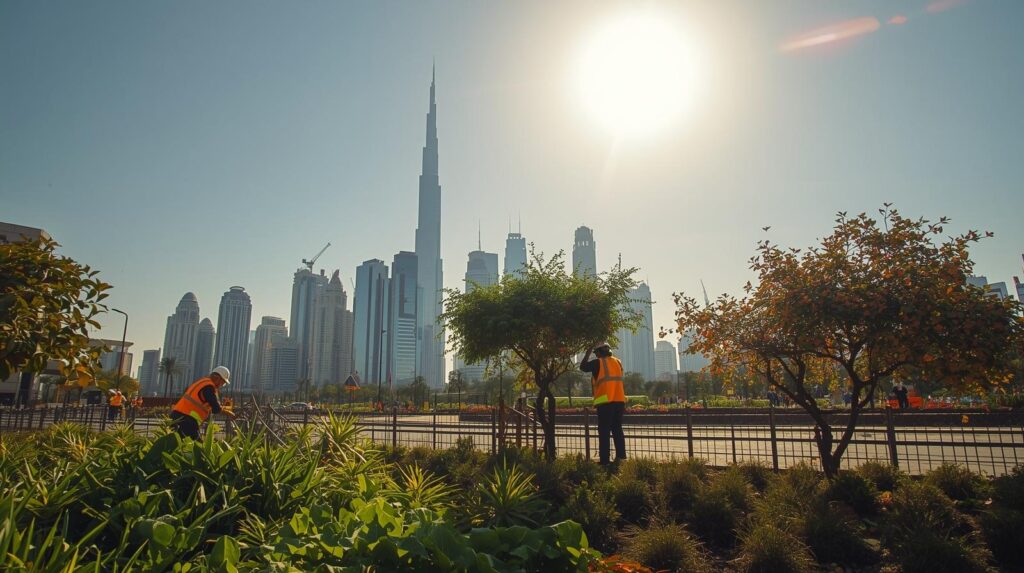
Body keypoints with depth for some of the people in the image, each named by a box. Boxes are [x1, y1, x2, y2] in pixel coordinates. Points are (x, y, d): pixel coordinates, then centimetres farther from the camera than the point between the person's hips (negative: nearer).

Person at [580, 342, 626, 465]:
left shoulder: (598, 362, -5)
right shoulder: (618, 362, 11)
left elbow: (583, 367, 8)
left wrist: (588, 353, 17)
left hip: (605, 401, -5)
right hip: (619, 400, 6)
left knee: (604, 432, -2)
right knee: (617, 430, 14)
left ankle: (605, 460, -4)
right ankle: (621, 456, 12)